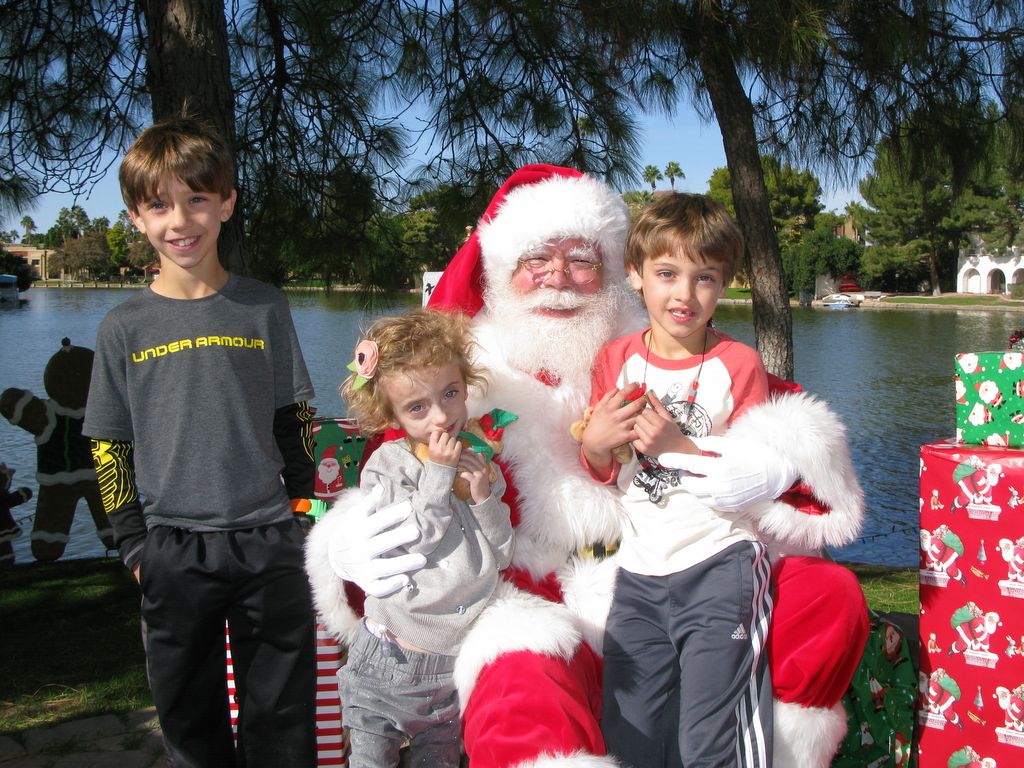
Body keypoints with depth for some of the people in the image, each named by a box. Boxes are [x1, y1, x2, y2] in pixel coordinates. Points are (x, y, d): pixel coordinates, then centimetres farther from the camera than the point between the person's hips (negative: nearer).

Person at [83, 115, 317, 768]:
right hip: (174, 554, 1)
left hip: (270, 543, 0)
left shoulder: (265, 308, 3)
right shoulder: (124, 327, 2)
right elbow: (109, 448, 6)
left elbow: (295, 421, 7)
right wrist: (136, 547, 1)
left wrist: (304, 512, 2)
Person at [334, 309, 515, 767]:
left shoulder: (479, 461, 0)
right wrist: (437, 474, -21)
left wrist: (485, 497, -14)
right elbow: (409, 544, -22)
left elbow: (501, 556, 2)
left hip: (456, 663, 3)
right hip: (391, 659, -3)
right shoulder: (386, 465, -11)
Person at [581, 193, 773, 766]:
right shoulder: (616, 360, 6)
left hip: (719, 568, -4)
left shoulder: (738, 364, -4)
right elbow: (601, 474, 11)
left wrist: (678, 445, -18)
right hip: (639, 573, 4)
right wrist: (596, 443, -11)